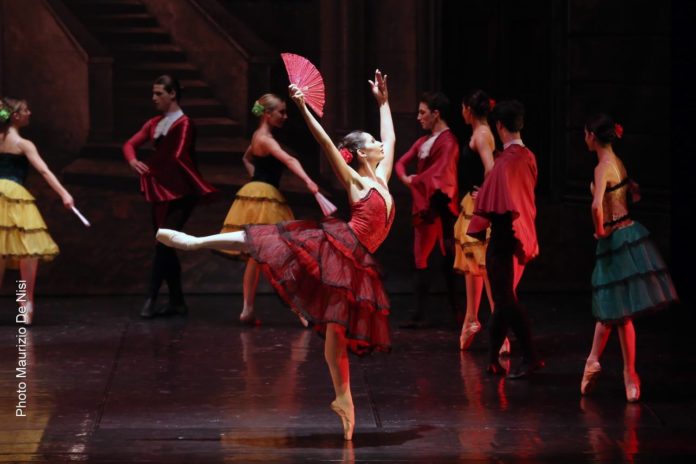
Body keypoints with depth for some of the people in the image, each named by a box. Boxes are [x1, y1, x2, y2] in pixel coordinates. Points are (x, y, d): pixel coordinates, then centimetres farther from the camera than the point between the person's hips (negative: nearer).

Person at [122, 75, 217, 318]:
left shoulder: (184, 124, -9)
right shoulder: (154, 124, 13)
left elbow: (177, 158, -14)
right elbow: (130, 144, 9)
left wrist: (152, 169, -4)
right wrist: (132, 160, -12)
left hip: (180, 194, -8)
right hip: (161, 193, 8)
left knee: (163, 243, -14)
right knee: (165, 246, 8)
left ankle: (151, 299, -16)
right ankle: (177, 301, 14)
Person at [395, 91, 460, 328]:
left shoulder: (448, 142, -10)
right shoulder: (423, 141, 16)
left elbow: (439, 173, -20)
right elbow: (402, 162, 15)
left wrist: (415, 181, -7)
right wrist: (405, 178, -6)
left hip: (439, 206, -9)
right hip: (423, 206, 9)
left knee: (448, 259, -7)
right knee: (420, 258, 7)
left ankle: (458, 313, -4)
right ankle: (419, 314, 8)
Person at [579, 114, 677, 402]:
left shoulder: (603, 167, -18)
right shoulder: (617, 163, 9)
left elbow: (596, 205, -33)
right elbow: (634, 193, 25)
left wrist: (600, 231, -15)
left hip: (615, 239, -8)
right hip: (629, 233, 9)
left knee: (620, 312, 0)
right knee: (610, 307, 14)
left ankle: (630, 376, 6)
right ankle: (593, 361, 20)